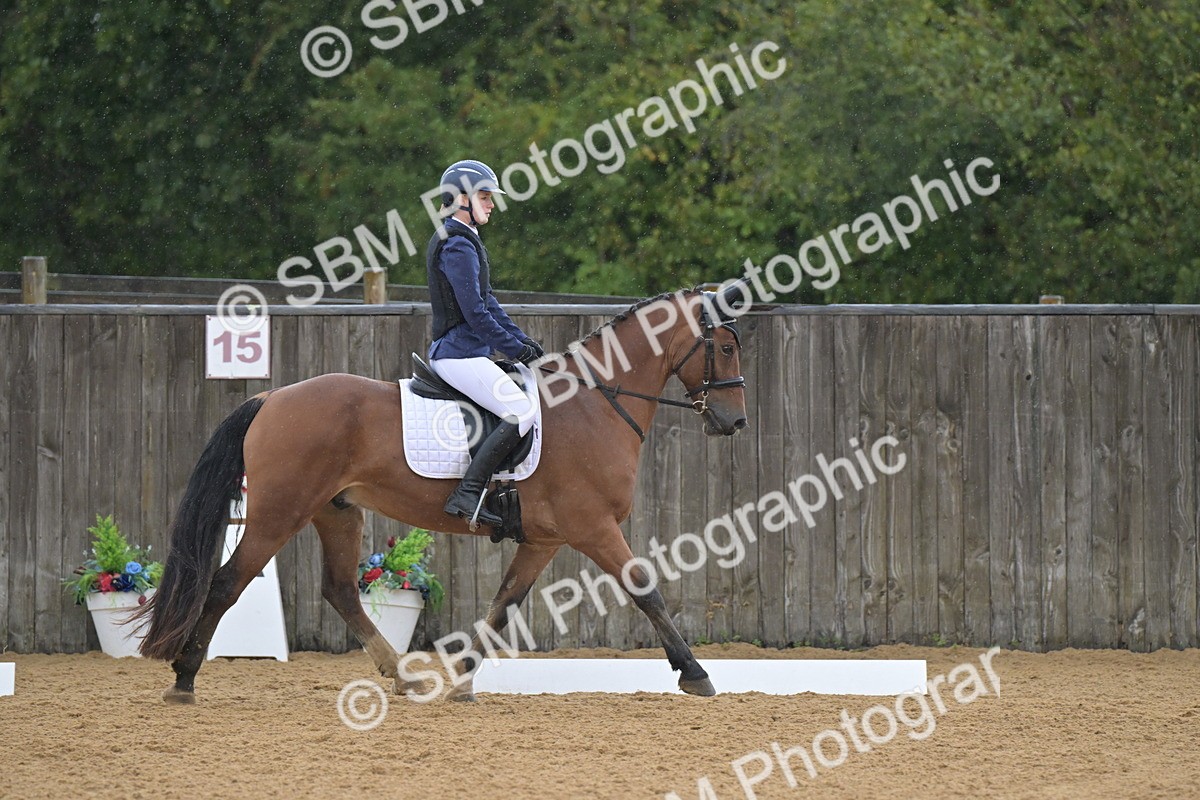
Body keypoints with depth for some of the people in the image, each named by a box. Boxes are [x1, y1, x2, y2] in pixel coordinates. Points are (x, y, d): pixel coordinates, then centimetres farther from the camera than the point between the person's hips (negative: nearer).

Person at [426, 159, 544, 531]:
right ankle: (467, 494, -25)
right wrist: (516, 349, -12)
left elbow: (488, 303, 22)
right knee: (521, 412, -21)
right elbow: (476, 313, -19)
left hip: (463, 351, 11)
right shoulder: (457, 246, -16)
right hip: (459, 353, -11)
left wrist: (521, 339, 13)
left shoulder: (464, 241, 18)